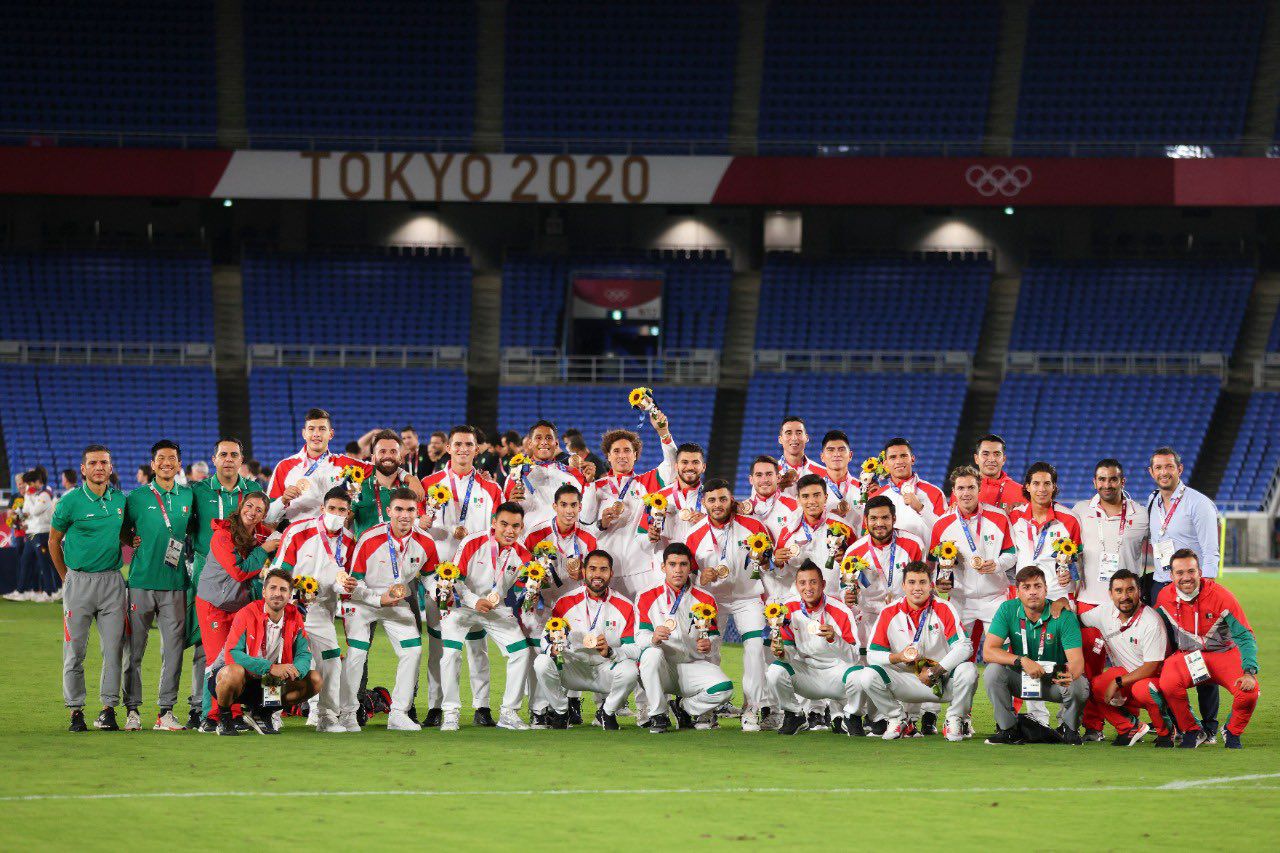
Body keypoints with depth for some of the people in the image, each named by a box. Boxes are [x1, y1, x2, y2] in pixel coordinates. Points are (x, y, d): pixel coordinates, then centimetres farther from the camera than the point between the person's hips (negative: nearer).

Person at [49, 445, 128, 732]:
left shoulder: (120, 500, 6)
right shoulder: (70, 502, -5)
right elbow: (54, 541, 6)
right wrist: (66, 577, 9)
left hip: (112, 580, 3)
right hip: (79, 582, -3)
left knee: (114, 648, -1)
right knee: (75, 649, 0)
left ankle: (109, 709, 5)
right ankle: (76, 710, 7)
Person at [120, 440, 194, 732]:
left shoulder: (188, 496, 10)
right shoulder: (137, 497, 4)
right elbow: (122, 531, 13)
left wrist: (186, 548, 7)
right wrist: (133, 541, -5)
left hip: (175, 582, 2)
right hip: (142, 581, -2)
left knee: (173, 648, 0)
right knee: (135, 648, 0)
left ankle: (166, 711, 6)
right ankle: (132, 709, 8)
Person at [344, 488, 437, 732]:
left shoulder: (425, 543, -10)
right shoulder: (370, 539, -22)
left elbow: (429, 575, 11)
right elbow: (354, 581, -14)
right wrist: (379, 600, -25)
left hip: (399, 603, 4)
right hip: (363, 601, -4)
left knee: (413, 650, -7)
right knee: (356, 652, -16)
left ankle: (398, 714, 3)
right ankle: (347, 714, -3)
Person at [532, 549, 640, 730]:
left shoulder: (625, 607, -2)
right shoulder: (565, 603, 0)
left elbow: (633, 649, -7)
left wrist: (610, 652, -29)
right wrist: (553, 649, -27)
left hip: (606, 670, 0)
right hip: (573, 671, 0)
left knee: (630, 670, -33)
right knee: (542, 663, -28)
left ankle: (608, 713, -1)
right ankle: (560, 712, -1)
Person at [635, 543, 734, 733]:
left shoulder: (705, 599, 9)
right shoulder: (648, 598, 5)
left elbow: (715, 639, 6)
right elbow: (640, 638, -5)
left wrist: (709, 645, -20)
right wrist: (653, 638, -30)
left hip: (693, 666, 1)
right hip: (661, 671, -1)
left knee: (724, 688, -26)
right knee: (651, 653, -35)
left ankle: (685, 708, 6)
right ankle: (658, 715, -18)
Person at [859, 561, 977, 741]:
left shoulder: (944, 609, -6)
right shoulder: (890, 613, -1)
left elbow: (964, 646, -16)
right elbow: (873, 655, -3)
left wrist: (936, 670, -23)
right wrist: (898, 657, -23)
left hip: (943, 680, -1)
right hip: (907, 683, 1)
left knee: (968, 670, -32)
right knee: (867, 676, -22)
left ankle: (955, 720, -5)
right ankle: (897, 720, 3)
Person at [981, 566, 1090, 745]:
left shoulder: (1064, 616, -16)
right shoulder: (1008, 610, -11)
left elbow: (1077, 660, -24)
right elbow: (988, 651, -18)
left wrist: (1070, 674, -50)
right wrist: (1022, 661, -33)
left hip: (1055, 679, -1)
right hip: (1020, 678, 1)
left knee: (1078, 686, -32)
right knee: (992, 671, -26)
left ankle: (1068, 728, 1)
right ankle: (1009, 730, -8)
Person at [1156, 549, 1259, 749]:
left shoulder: (1220, 596, -18)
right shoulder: (1165, 597, -8)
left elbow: (1245, 637, -16)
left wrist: (1250, 672, -28)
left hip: (1225, 654, -1)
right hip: (1187, 656, 1)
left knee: (1249, 693, -28)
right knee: (1168, 684, -32)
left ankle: (1232, 733, 5)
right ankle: (1192, 732, -6)